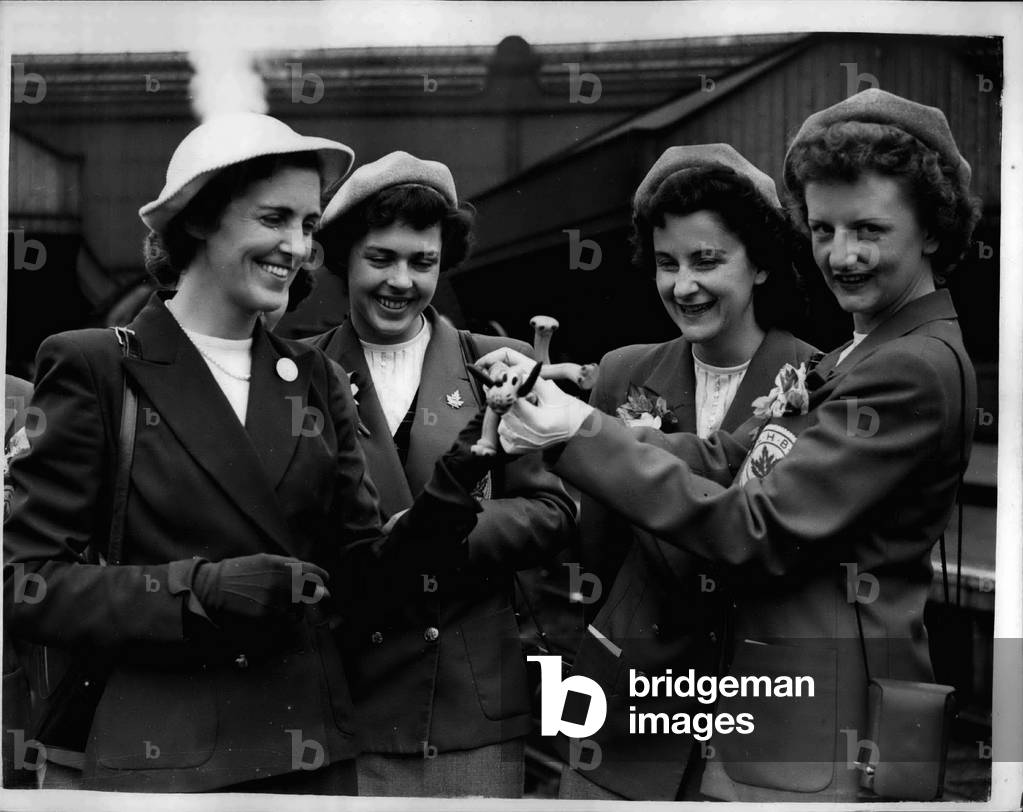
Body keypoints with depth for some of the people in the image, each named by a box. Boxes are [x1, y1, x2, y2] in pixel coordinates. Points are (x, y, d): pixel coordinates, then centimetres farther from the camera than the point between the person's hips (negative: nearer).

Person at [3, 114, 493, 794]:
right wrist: (199, 590, -19)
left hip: (317, 747, 4)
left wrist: (446, 500, -12)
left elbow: (359, 575, 5)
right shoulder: (96, 367, -6)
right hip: (163, 756, -4)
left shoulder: (314, 377, 6)